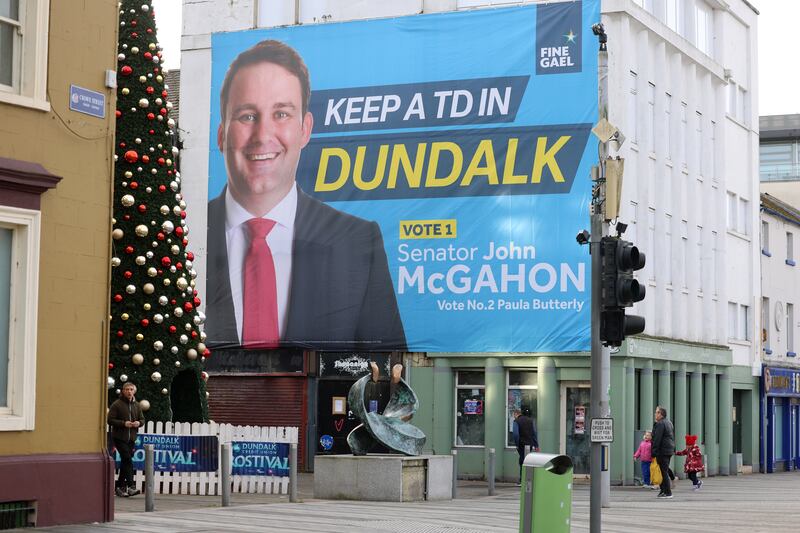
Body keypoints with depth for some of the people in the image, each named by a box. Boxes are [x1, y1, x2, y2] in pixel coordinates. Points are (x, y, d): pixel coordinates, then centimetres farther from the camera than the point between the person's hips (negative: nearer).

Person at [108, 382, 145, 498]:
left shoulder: (136, 405, 12)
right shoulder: (117, 404, -6)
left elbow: (142, 419, 18)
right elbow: (110, 420, -9)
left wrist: (139, 423, -5)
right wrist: (124, 423, -20)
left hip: (131, 438, 6)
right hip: (119, 437, -6)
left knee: (125, 461, 10)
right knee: (127, 459, -15)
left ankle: (119, 486, 19)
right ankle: (130, 486, -18)